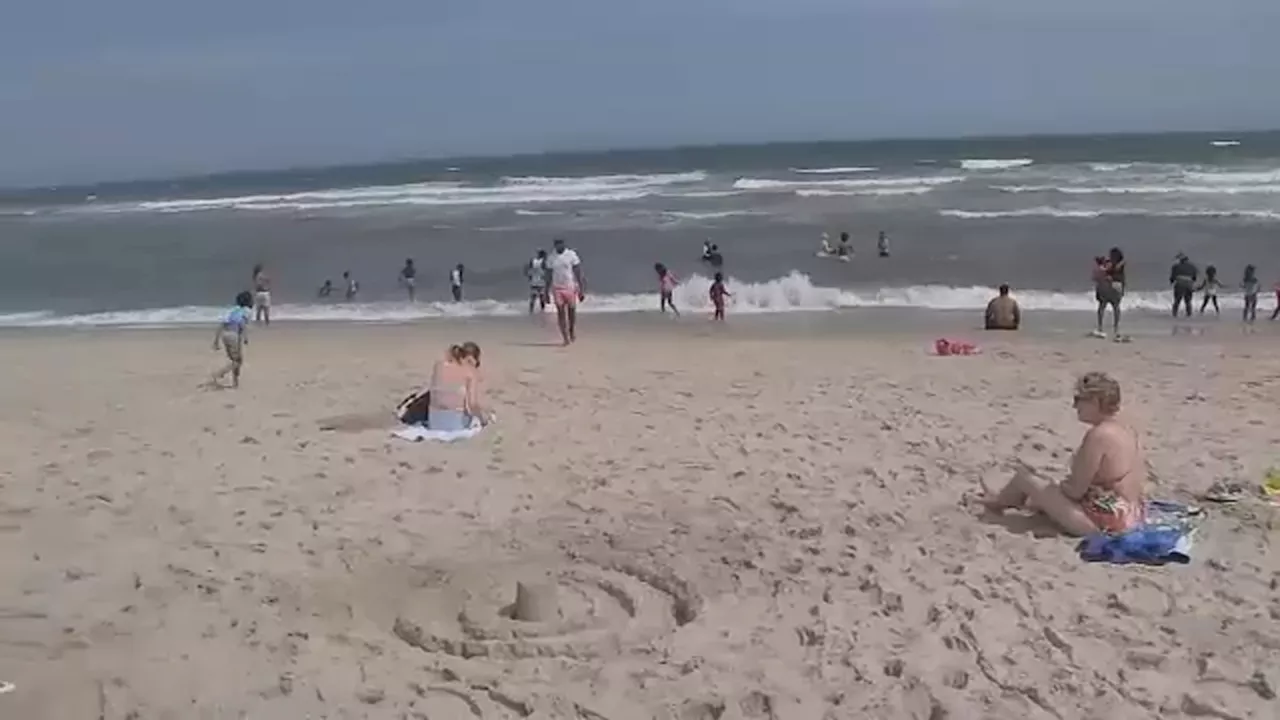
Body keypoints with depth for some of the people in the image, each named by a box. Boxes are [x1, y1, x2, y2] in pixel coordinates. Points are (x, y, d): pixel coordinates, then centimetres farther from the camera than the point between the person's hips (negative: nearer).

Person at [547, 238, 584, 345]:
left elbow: (578, 272, -4)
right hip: (557, 288, 2)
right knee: (560, 312, -5)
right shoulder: (552, 257, 5)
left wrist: (581, 289, -9)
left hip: (570, 287, -2)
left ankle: (572, 330, 31)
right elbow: (549, 275, 9)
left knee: (571, 310, 3)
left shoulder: (571, 255, -3)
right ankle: (565, 338, -3)